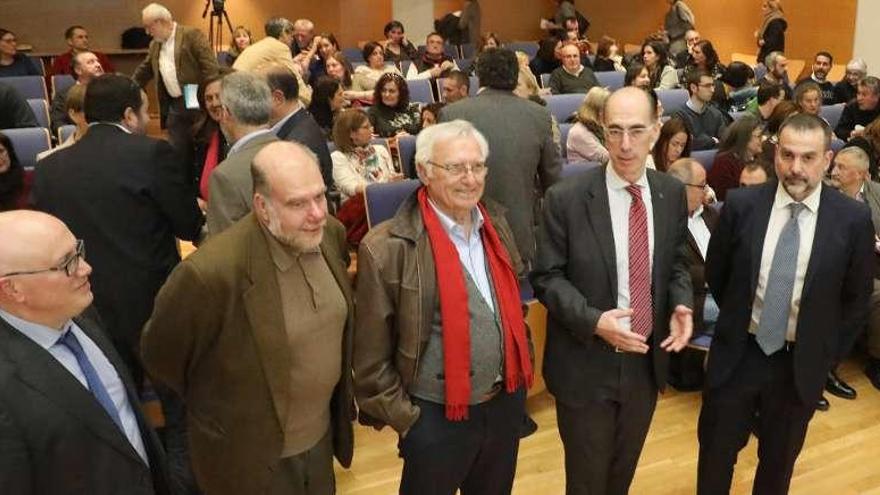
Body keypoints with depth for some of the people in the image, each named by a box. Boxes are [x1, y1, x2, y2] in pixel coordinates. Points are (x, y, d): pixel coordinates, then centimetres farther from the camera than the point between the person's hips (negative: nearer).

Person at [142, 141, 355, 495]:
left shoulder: (331, 234, -10)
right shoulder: (214, 270, -30)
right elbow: (160, 353, -13)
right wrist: (212, 406, 1)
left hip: (322, 436, 5)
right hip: (252, 459, -5)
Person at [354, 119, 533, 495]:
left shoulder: (495, 222, 0)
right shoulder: (388, 248, -19)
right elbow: (372, 357, -12)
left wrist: (522, 365, 12)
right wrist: (405, 420, -9)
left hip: (507, 402, 6)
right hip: (438, 418, -5)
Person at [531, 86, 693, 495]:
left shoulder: (672, 194, -1)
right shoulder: (566, 199, -16)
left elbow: (676, 261, 10)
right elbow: (546, 276, -11)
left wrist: (681, 304, -10)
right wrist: (593, 320, -26)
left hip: (647, 359, 4)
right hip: (586, 363, -4)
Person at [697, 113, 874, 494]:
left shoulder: (853, 219, -11)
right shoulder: (741, 205, -11)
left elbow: (857, 298, 1)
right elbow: (715, 273, 4)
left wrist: (828, 354, 3)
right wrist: (739, 318, 9)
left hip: (801, 364, 0)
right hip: (737, 353, 0)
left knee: (779, 460, 20)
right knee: (715, 451, 16)